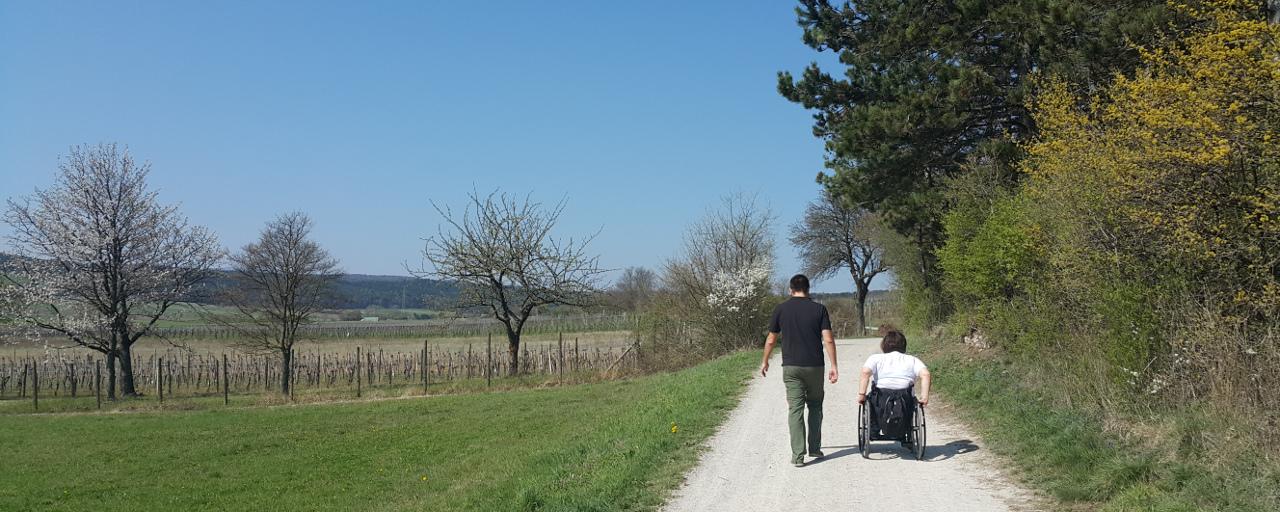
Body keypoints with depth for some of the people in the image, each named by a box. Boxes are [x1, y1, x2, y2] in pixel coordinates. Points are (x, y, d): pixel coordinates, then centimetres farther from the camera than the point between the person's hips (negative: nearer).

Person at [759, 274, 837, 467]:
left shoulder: (781, 309, 0)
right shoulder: (819, 309, -2)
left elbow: (771, 340, 6)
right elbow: (828, 339, -8)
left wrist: (765, 362, 21)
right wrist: (833, 366, -5)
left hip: (791, 366, 0)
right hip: (814, 366, 0)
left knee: (795, 409, 0)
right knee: (815, 406, 18)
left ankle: (798, 455, -6)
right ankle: (814, 448, 20)